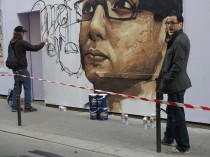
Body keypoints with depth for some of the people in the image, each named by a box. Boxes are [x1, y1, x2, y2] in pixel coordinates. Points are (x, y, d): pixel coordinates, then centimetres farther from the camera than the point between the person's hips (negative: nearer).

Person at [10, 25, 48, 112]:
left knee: (17, 87, 15)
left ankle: (14, 106, 18)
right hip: (22, 69, -8)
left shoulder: (11, 43, 7)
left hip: (15, 69, 8)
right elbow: (35, 48, -16)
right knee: (27, 87, 2)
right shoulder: (21, 43, -18)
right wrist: (43, 42, -2)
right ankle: (27, 107, 6)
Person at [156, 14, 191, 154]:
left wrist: (167, 79, -15)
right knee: (171, 111, 21)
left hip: (176, 83, -11)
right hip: (174, 82, 11)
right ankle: (169, 138, 37)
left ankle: (183, 146, 7)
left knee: (177, 114, -3)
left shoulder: (179, 40, -19)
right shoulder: (176, 38, 15)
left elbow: (178, 65, -23)